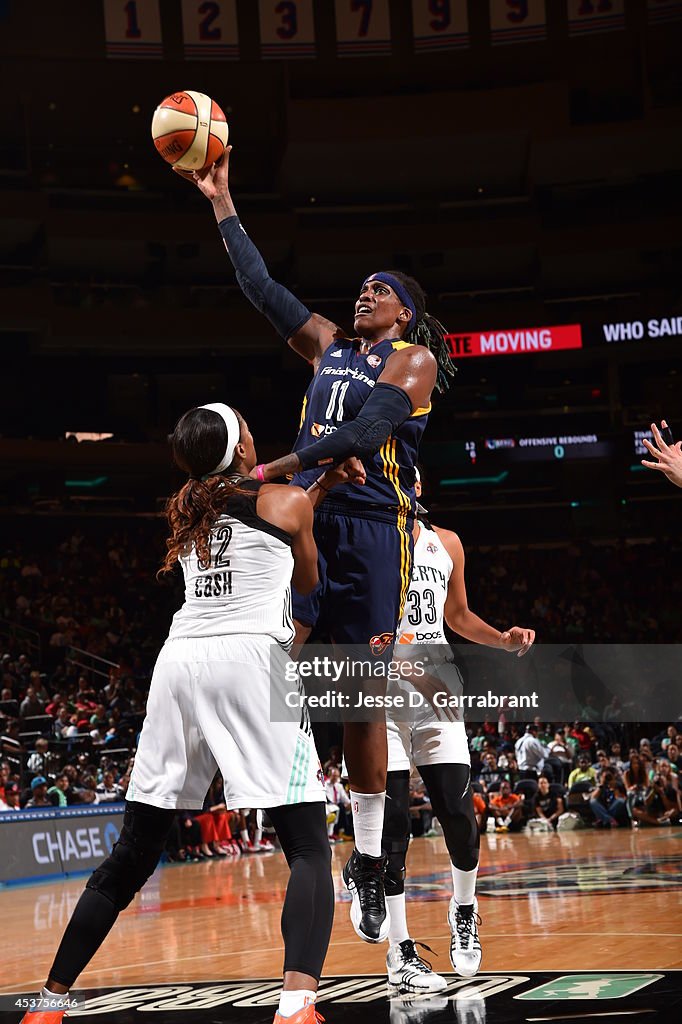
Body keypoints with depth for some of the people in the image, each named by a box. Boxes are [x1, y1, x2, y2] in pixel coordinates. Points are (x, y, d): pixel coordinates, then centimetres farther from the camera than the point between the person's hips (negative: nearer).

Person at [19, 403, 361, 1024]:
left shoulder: (184, 510, 21)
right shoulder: (287, 502, 6)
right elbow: (307, 582, 23)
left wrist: (319, 490, 34)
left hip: (179, 663, 6)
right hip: (251, 659, -5)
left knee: (133, 854, 13)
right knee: (309, 850, -5)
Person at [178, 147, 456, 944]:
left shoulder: (413, 361, 1)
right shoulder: (329, 346, 19)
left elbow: (365, 435, -14)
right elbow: (262, 287, 18)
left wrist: (280, 468, -20)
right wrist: (222, 202, 15)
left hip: (373, 526, -5)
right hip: (307, 516, 5)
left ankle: (368, 860, 4)